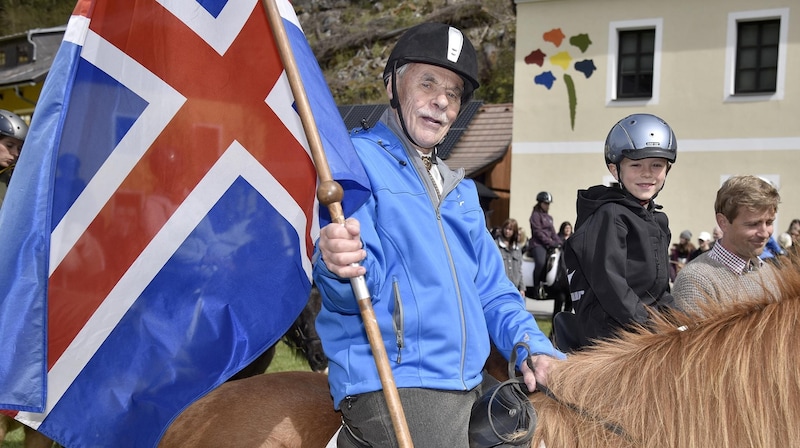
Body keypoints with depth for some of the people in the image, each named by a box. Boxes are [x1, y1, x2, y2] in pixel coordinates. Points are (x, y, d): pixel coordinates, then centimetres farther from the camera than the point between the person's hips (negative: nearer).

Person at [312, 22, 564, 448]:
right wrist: (339, 266, -37)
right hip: (391, 385, -8)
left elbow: (491, 289, 20)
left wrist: (532, 348, 5)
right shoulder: (354, 159, -4)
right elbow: (354, 292, -15)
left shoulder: (461, 190, 19)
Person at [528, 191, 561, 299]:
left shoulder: (549, 217, 24)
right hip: (537, 244, -8)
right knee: (541, 263, -34)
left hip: (549, 245, 8)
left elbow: (553, 232, 19)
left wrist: (559, 242, 0)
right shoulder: (536, 214, 1)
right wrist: (551, 242, -17)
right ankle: (536, 289, -23)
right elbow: (538, 232, -10)